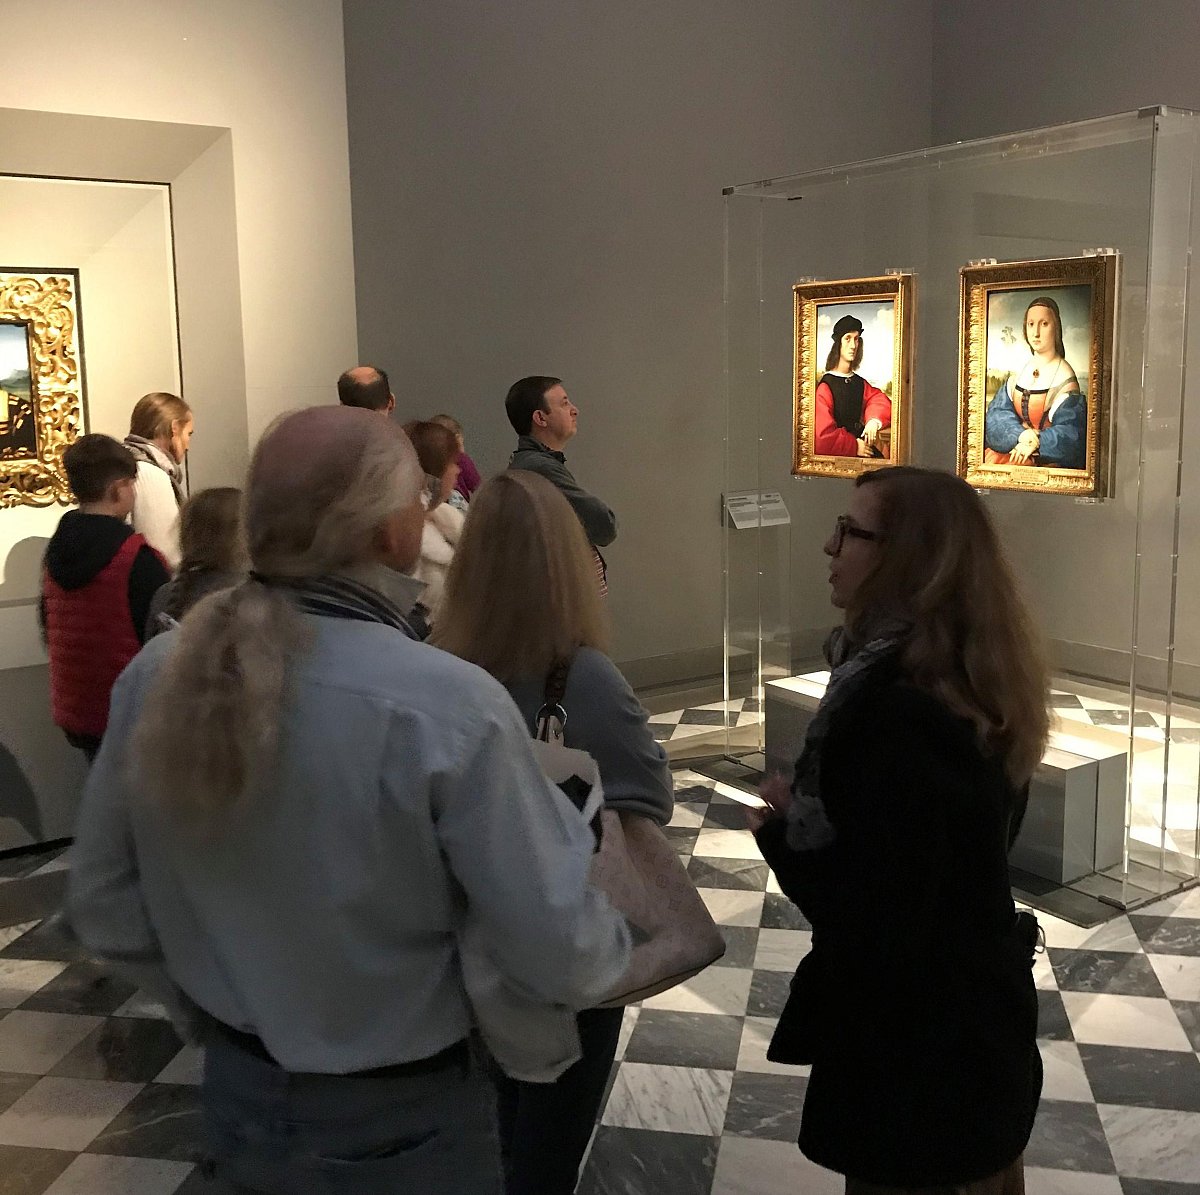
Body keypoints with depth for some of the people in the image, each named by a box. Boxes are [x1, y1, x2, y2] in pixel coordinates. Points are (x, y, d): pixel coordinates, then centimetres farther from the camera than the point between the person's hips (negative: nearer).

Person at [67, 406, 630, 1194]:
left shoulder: (156, 677, -12)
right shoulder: (450, 707, -29)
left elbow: (104, 908, -1)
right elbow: (560, 958, -22)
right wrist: (613, 951, -1)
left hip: (238, 1095, 5)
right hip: (402, 1123, -4)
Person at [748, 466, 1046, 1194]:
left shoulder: (899, 716, -30)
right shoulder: (975, 683, -1)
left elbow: (874, 921, -28)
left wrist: (783, 829, -14)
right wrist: (815, 807, 2)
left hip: (916, 1050, -8)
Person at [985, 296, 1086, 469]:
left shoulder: (1064, 377, -4)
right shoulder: (1019, 372, 12)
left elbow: (1070, 434, -11)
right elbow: (997, 412, 1)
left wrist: (1035, 444, -24)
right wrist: (1020, 434, -18)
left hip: (1048, 460, -5)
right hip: (1015, 448, 5)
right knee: (988, 458, -21)